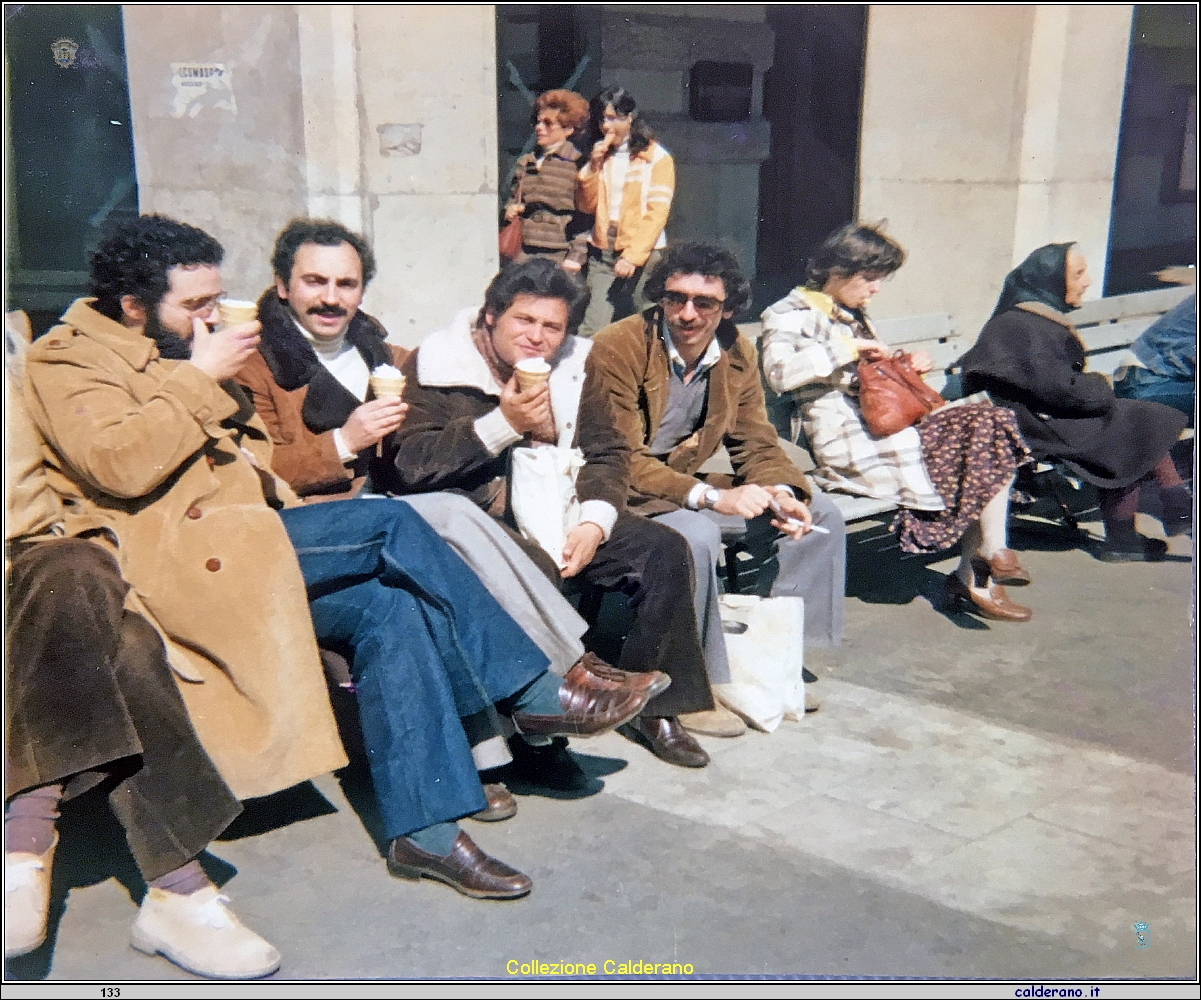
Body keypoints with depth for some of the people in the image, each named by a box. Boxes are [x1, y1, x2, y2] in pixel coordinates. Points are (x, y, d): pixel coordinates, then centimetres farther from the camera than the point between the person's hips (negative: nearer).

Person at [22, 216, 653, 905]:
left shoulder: (177, 352, 24)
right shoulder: (69, 359, 0)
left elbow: (248, 465, 26)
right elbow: (121, 466, -19)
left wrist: (294, 525, 8)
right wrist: (199, 378, -11)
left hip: (244, 548, 8)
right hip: (179, 560, -8)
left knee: (387, 607, -19)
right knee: (389, 523, -21)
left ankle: (425, 829, -17)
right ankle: (534, 693, -13)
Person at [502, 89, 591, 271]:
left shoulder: (578, 165, -2)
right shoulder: (524, 163, 17)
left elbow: (583, 217, -5)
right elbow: (512, 199, 28)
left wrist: (575, 257, -10)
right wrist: (510, 211, 5)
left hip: (559, 257, -5)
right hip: (524, 255, 5)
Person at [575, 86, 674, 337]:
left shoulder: (656, 157, -1)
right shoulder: (601, 155, 17)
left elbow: (656, 213, -9)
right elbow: (586, 206, 12)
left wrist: (633, 257, -17)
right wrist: (593, 167, -2)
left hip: (641, 253, -4)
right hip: (602, 253, 4)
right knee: (593, 329, -7)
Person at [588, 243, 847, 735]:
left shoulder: (736, 354, 0)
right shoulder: (618, 348, -20)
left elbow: (758, 445, 5)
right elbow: (621, 462, -24)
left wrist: (783, 493, -18)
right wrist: (711, 497, -35)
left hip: (689, 488, 8)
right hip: (622, 497, -7)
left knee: (820, 513, 2)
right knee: (696, 535, -37)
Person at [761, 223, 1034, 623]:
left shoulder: (853, 315, 24)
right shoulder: (789, 315, -3)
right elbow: (779, 371, -24)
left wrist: (905, 366, 12)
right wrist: (850, 349, -18)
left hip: (884, 425, 9)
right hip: (848, 444, -9)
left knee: (988, 422, -11)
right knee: (982, 449, -16)